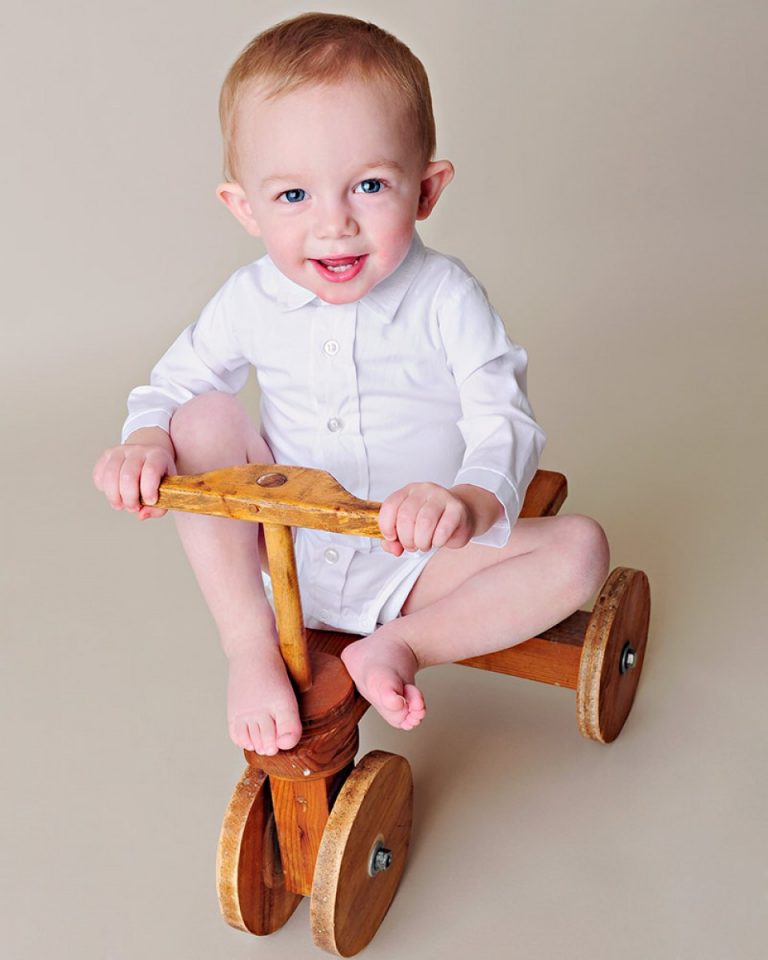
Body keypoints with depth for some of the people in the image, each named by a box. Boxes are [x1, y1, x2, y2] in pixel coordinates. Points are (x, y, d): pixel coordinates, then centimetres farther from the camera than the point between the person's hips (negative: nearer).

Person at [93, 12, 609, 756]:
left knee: (578, 548, -21)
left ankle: (401, 644, -22)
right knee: (204, 420, -17)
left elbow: (506, 425, -24)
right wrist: (144, 440, -21)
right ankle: (252, 648, -17)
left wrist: (468, 503, -47)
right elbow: (175, 381, 4)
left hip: (416, 567, -2)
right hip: (290, 551, 3)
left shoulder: (444, 298, -17)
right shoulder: (250, 301, -9)